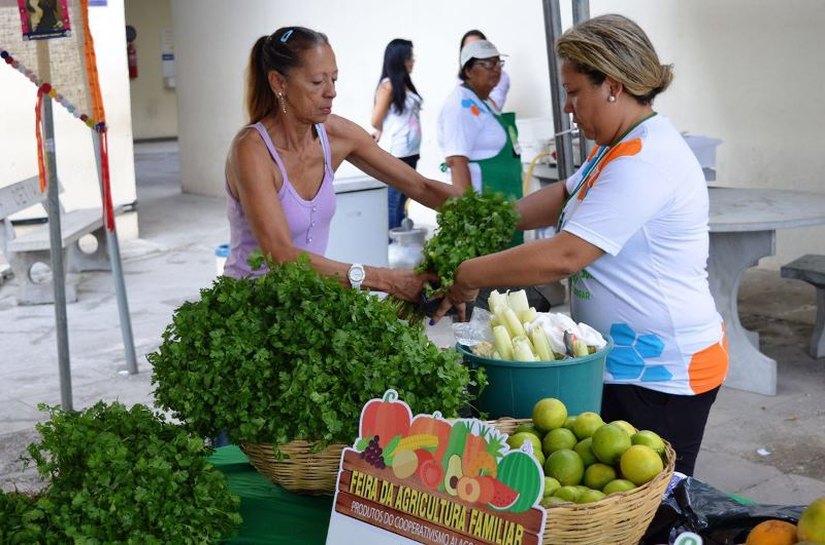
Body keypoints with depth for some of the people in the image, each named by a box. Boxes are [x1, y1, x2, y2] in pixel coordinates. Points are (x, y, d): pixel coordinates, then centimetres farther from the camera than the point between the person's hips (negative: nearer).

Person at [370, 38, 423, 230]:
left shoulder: (405, 84, 13)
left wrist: (383, 132, 3)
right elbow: (376, 121, -7)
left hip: (411, 152, 8)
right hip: (397, 152, -8)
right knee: (393, 202, -3)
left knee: (402, 201, 12)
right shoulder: (388, 85, -10)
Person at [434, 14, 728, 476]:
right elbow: (564, 196, 21)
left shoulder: (645, 162, -23)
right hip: (628, 363, 10)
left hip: (661, 374, -10)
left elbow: (562, 256, -27)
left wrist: (466, 277, -18)